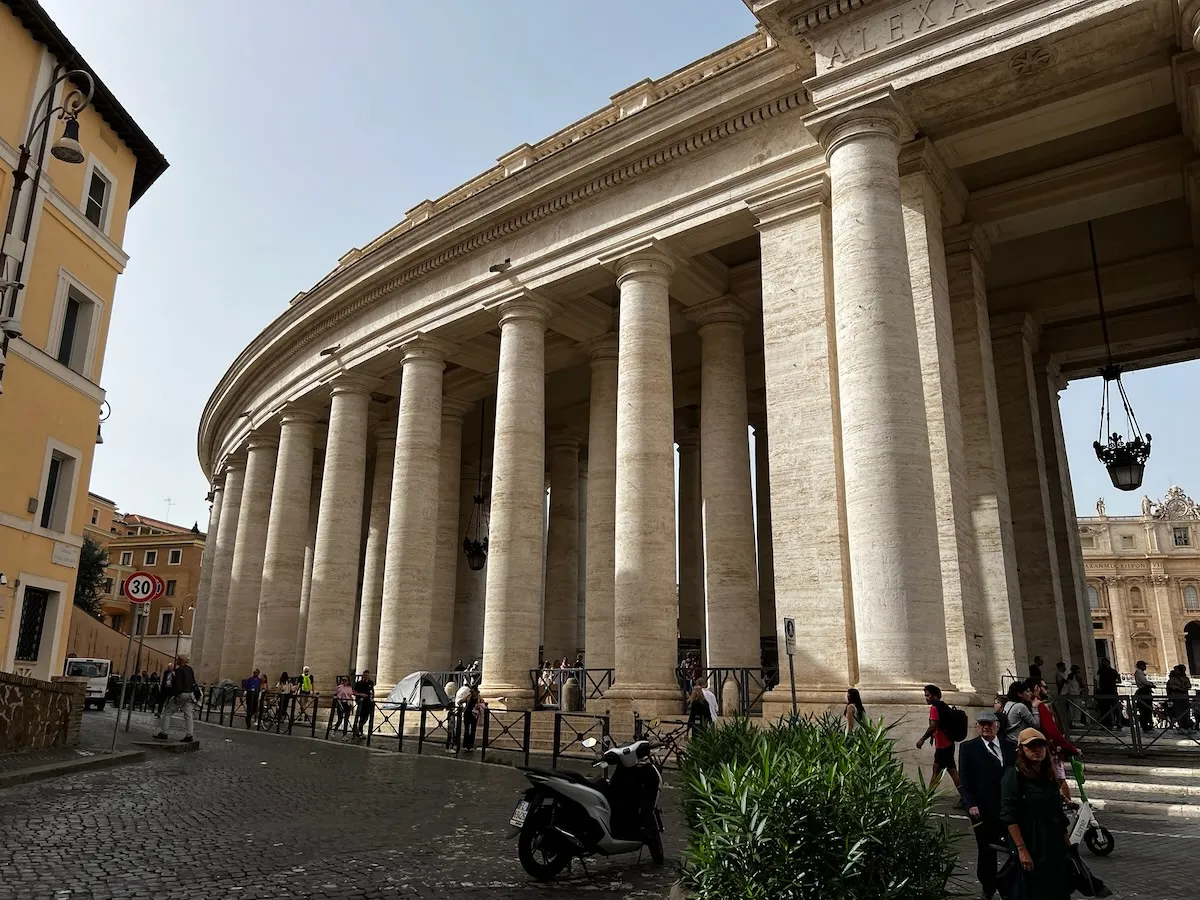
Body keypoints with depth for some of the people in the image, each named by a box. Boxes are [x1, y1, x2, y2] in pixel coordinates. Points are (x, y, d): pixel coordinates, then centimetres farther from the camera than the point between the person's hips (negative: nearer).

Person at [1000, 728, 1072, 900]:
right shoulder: (1014, 776, -10)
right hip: (1030, 847, -7)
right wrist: (1022, 849, -21)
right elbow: (1009, 817, -16)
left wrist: (1067, 842, 11)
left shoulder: (1049, 777, 11)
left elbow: (1059, 814, 17)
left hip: (1054, 846, 7)